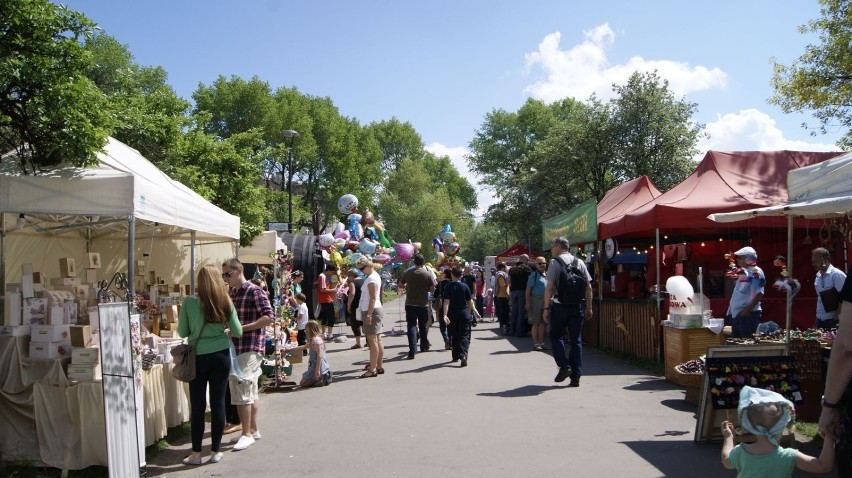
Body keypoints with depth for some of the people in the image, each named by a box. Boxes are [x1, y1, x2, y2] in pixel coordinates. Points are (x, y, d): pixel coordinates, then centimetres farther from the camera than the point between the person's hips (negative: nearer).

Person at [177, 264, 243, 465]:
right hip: (220, 357, 1)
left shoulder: (189, 303, -9)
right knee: (218, 403, 8)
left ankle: (196, 453, 16)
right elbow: (238, 332, 1)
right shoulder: (225, 303, -5)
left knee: (198, 406, 7)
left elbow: (183, 332, 0)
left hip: (198, 358, -1)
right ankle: (215, 451, 17)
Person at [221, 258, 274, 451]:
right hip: (235, 347, 8)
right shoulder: (230, 293, 13)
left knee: (241, 390, -9)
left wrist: (243, 328, -20)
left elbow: (269, 317, -17)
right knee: (251, 391, 14)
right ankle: (253, 430, 23)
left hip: (251, 348, -8)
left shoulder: (254, 292, -11)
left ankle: (247, 434, 0)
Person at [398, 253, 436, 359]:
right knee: (423, 326, 18)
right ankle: (424, 346, 33)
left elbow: (400, 286, 4)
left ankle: (412, 351, -11)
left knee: (411, 326, -1)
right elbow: (432, 289, -3)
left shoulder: (407, 273, -5)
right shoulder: (428, 275, -8)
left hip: (410, 304, -1)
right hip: (423, 304, 1)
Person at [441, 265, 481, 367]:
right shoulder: (465, 286, -2)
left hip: (452, 315, 0)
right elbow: (470, 301, 3)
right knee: (464, 336, -1)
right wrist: (473, 311, 19)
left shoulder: (448, 287, -6)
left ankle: (455, 356, 23)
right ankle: (463, 355, -22)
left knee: (455, 336, 16)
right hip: (464, 314, 0)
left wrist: (445, 314, -21)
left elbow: (446, 301, -15)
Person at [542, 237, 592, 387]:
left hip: (560, 305, -4)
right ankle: (576, 377, 6)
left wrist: (546, 308, -6)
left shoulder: (555, 262, -4)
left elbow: (549, 287, -10)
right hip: (577, 306, 4)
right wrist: (589, 307, 12)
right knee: (576, 340, 7)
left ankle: (564, 366, -4)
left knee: (556, 336, 12)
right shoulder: (579, 262, 9)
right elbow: (588, 287, 7)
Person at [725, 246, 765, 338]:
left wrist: (748, 309, -24)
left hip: (748, 314, -9)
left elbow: (759, 294, -19)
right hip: (737, 313, 9)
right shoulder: (744, 272, 16)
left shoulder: (755, 272, -11)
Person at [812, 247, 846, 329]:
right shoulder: (818, 276, 10)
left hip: (833, 319, -7)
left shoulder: (837, 275, -11)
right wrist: (818, 315, 12)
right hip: (820, 319, 7)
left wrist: (837, 315, -16)